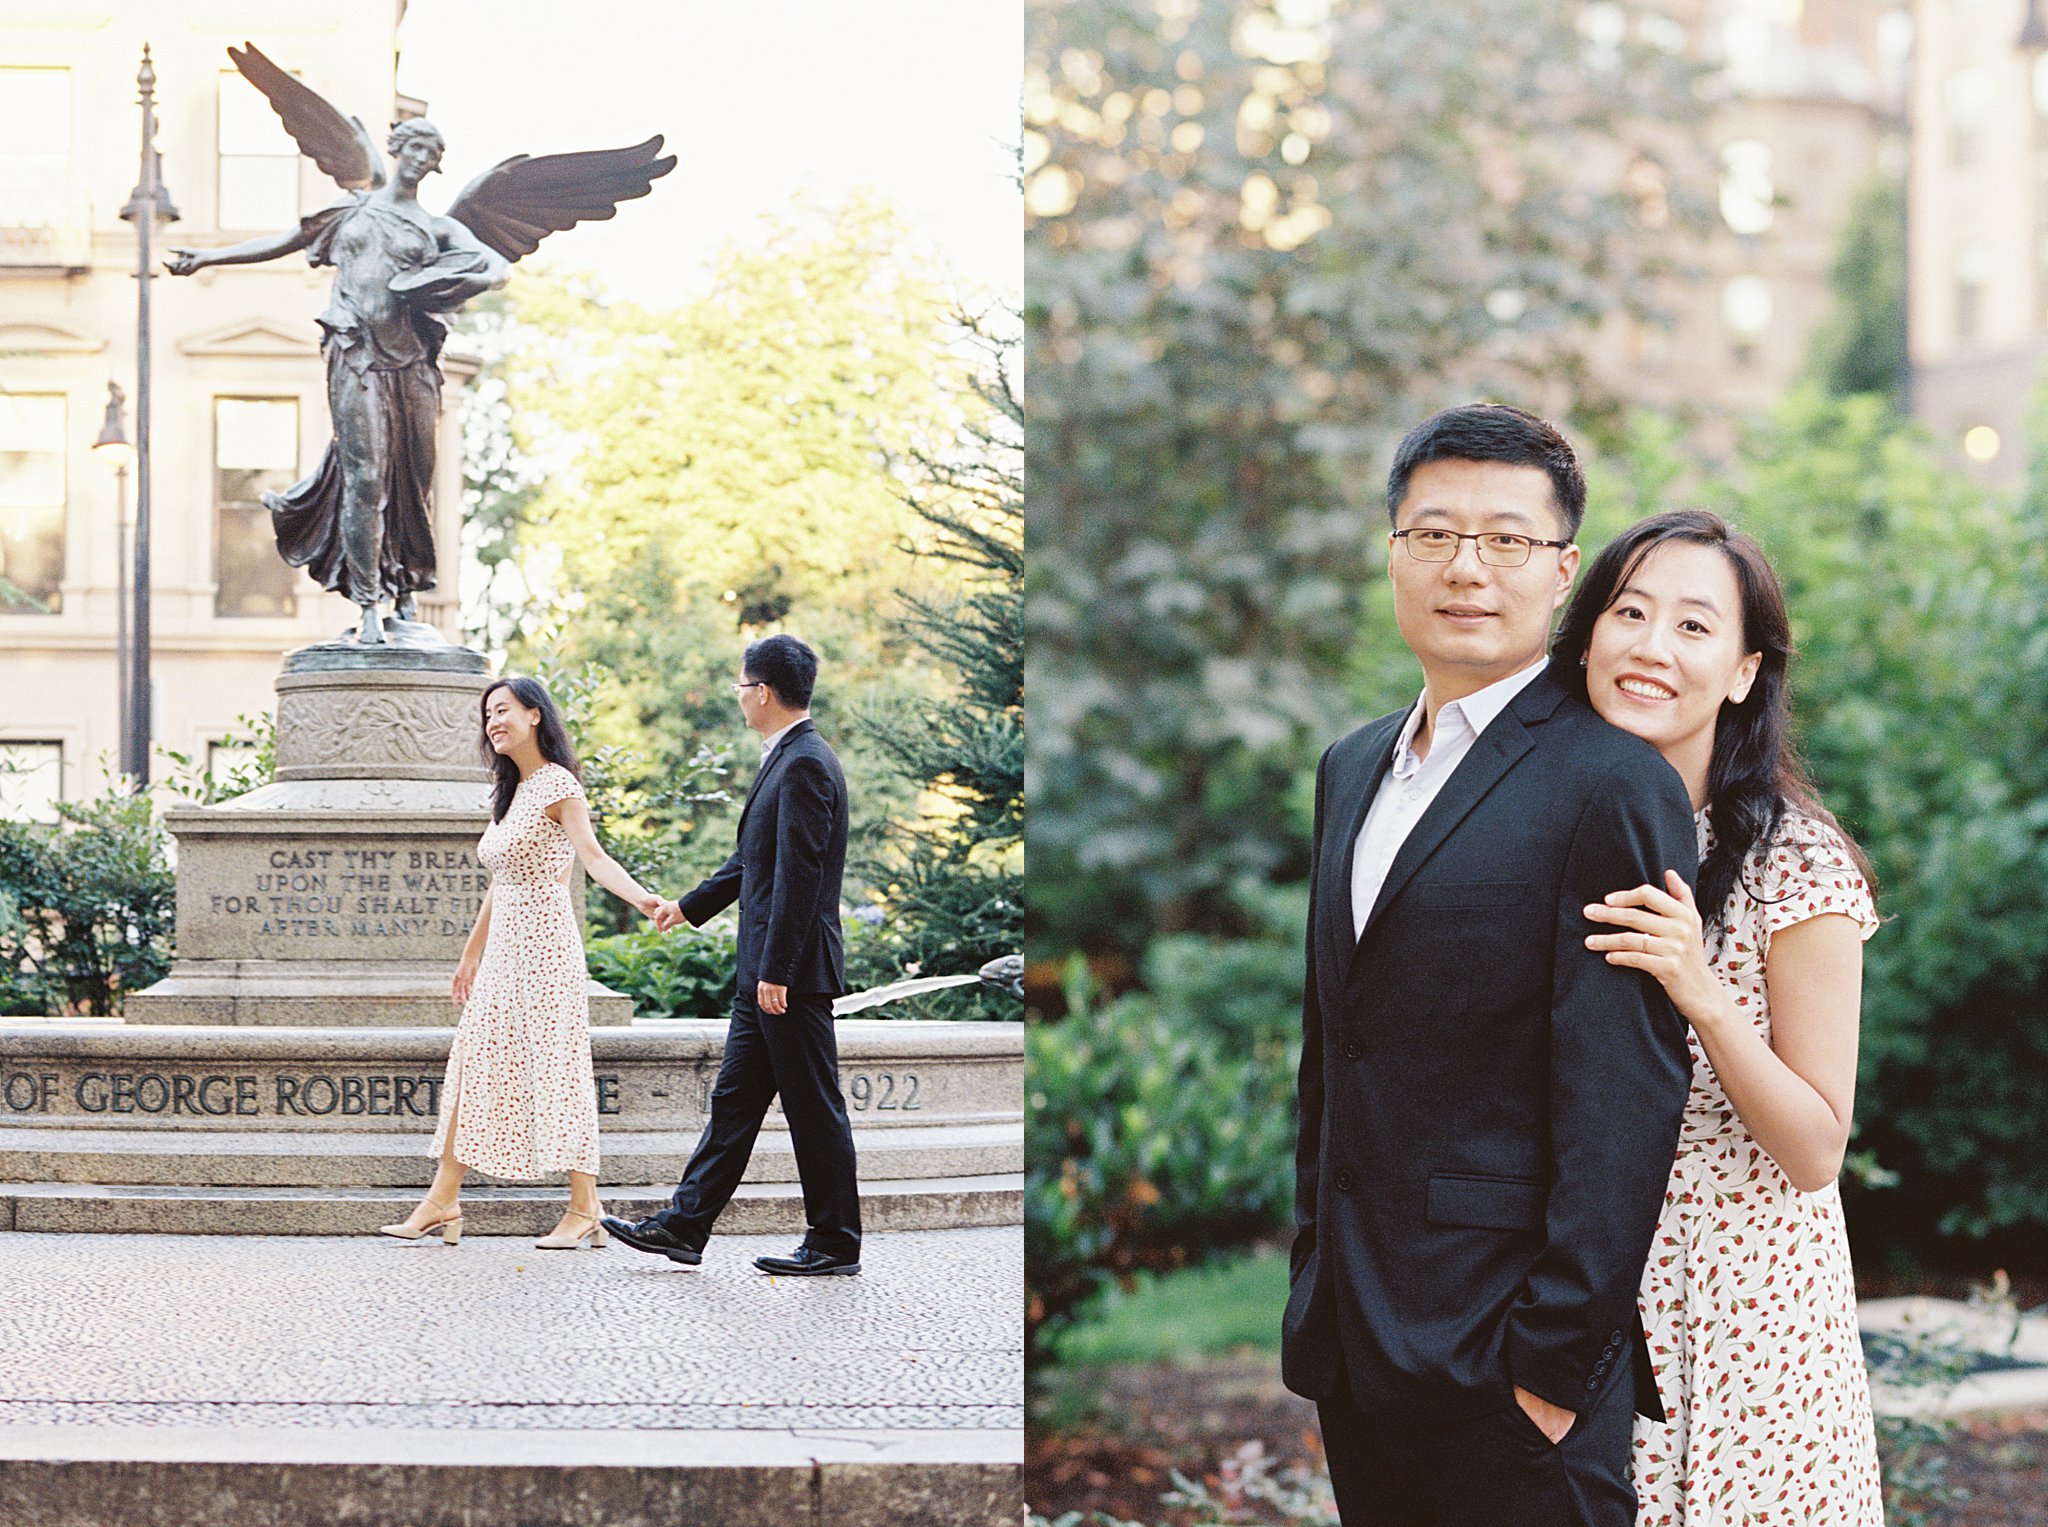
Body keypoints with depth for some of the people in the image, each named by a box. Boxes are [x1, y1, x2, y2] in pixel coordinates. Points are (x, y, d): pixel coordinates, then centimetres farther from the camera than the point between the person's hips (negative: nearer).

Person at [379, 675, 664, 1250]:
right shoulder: (510, 792, 17)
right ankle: (443, 1201, 7)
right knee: (474, 1062, 5)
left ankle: (584, 1207, -2)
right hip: (504, 947, 9)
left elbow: (593, 855, -23)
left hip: (544, 941, -9)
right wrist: (471, 953, 26)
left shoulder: (557, 784, -9)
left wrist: (640, 897, -40)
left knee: (556, 1067, -7)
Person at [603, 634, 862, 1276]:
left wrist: (777, 971, -23)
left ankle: (835, 1243, 7)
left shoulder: (805, 766, -16)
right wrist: (690, 906, 36)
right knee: (734, 1101, 11)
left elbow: (800, 875, -22)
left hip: (794, 972, -10)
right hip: (764, 973, 10)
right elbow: (754, 859, 26)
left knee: (815, 1109, -1)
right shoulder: (786, 760, 15)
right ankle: (684, 1227, 14)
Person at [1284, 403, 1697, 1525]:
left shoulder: (1612, 786, -12)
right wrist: (1314, 1279, 16)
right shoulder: (1352, 768, 14)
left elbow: (1619, 1106, -16)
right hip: (1353, 1348, 7)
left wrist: (1557, 1362, -17)